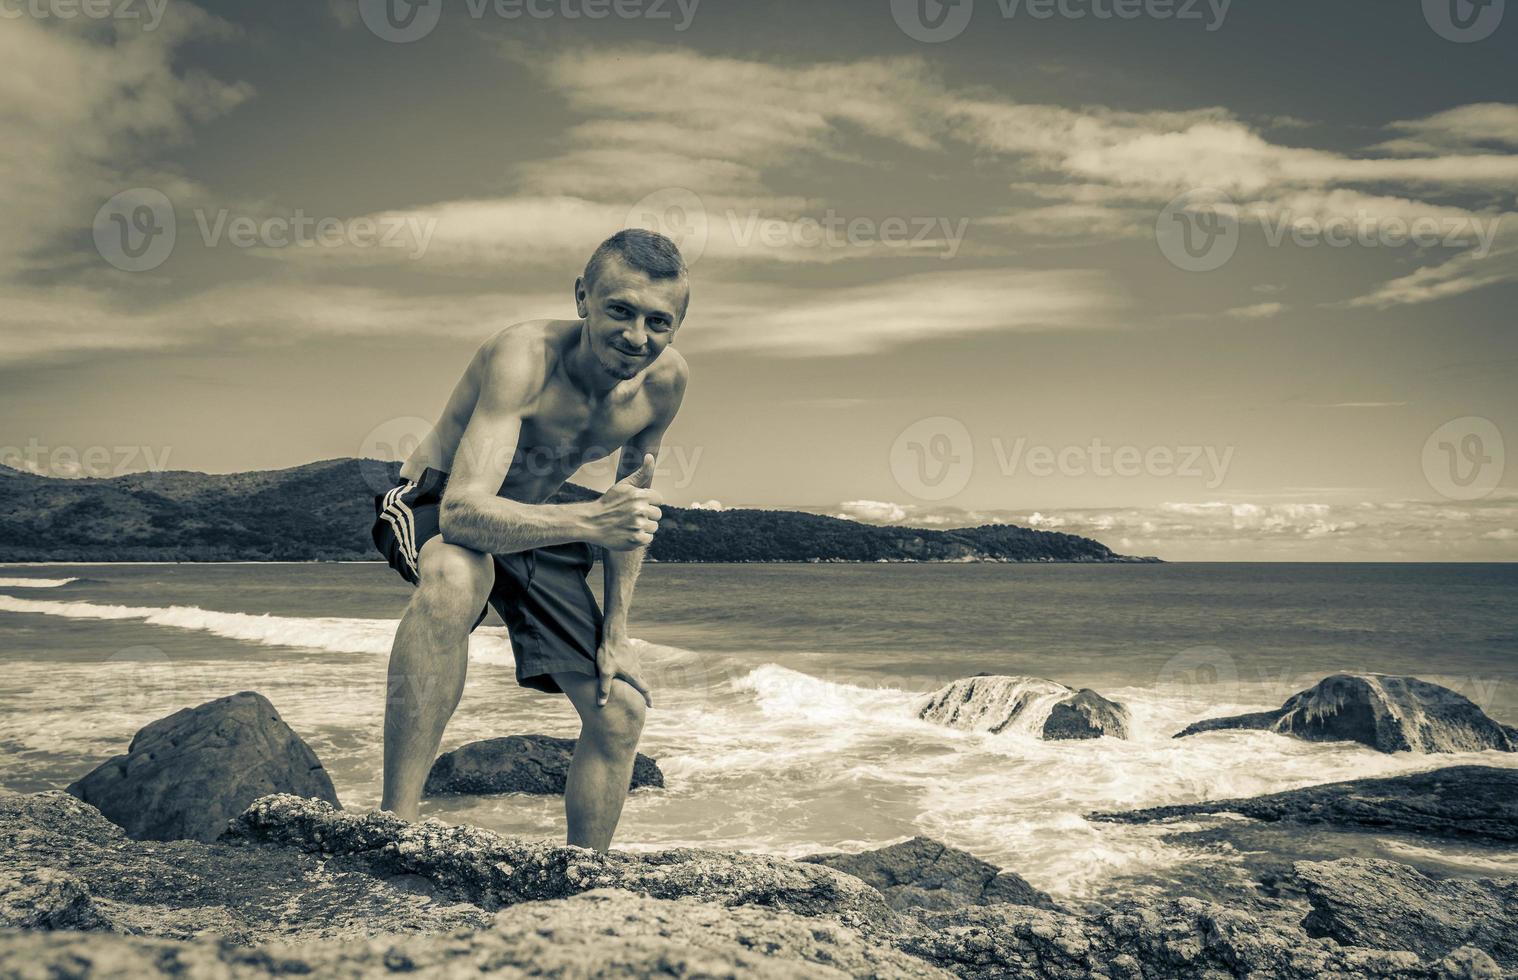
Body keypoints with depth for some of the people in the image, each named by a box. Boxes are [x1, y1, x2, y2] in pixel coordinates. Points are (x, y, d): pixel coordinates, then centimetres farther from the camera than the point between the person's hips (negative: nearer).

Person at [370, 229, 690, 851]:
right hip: (434, 508, -6)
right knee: (457, 574, -42)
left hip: (535, 527, 6)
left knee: (621, 708, -1)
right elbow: (463, 510, -43)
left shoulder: (665, 379, -14)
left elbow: (634, 503, 2)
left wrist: (615, 628, -2)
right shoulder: (523, 356, -33)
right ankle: (395, 824, -36)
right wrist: (588, 522, -57)